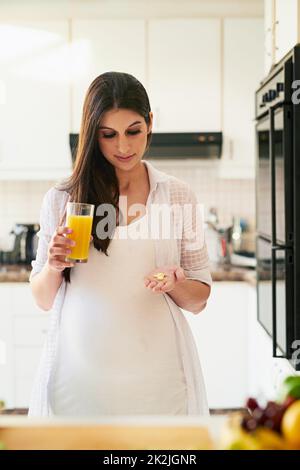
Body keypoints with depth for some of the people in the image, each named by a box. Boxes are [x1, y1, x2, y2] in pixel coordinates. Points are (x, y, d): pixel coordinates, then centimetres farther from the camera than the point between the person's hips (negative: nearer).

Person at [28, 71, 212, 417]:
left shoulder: (177, 195, 0)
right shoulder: (61, 199, 1)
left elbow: (198, 300, 5)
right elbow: (42, 299, 6)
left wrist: (174, 284, -16)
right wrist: (53, 267, -14)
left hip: (156, 373, 0)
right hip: (77, 372, 0)